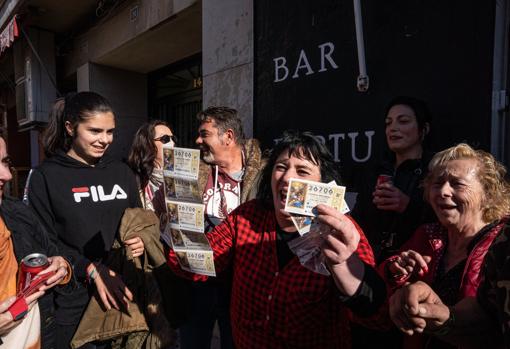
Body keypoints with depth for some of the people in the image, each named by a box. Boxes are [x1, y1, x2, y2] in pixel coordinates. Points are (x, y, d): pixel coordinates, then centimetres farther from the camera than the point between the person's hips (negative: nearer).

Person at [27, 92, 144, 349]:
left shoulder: (121, 172, 7)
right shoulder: (46, 176, -5)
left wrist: (142, 241, -9)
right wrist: (92, 272, -20)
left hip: (123, 295, 4)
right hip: (73, 304, -3)